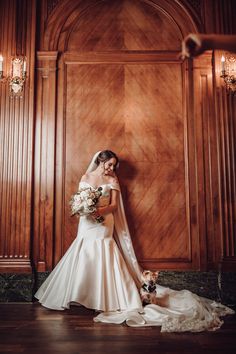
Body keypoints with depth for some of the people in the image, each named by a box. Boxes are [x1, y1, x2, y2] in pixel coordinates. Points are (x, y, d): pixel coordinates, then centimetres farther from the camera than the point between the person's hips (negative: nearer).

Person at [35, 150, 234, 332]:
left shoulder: (112, 180, 5)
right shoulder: (86, 177, 10)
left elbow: (114, 205, 0)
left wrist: (102, 210, -21)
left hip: (104, 225, -2)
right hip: (87, 224, 2)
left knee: (104, 262, -5)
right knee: (83, 261, 3)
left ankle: (104, 298, 3)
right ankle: (78, 295, 16)